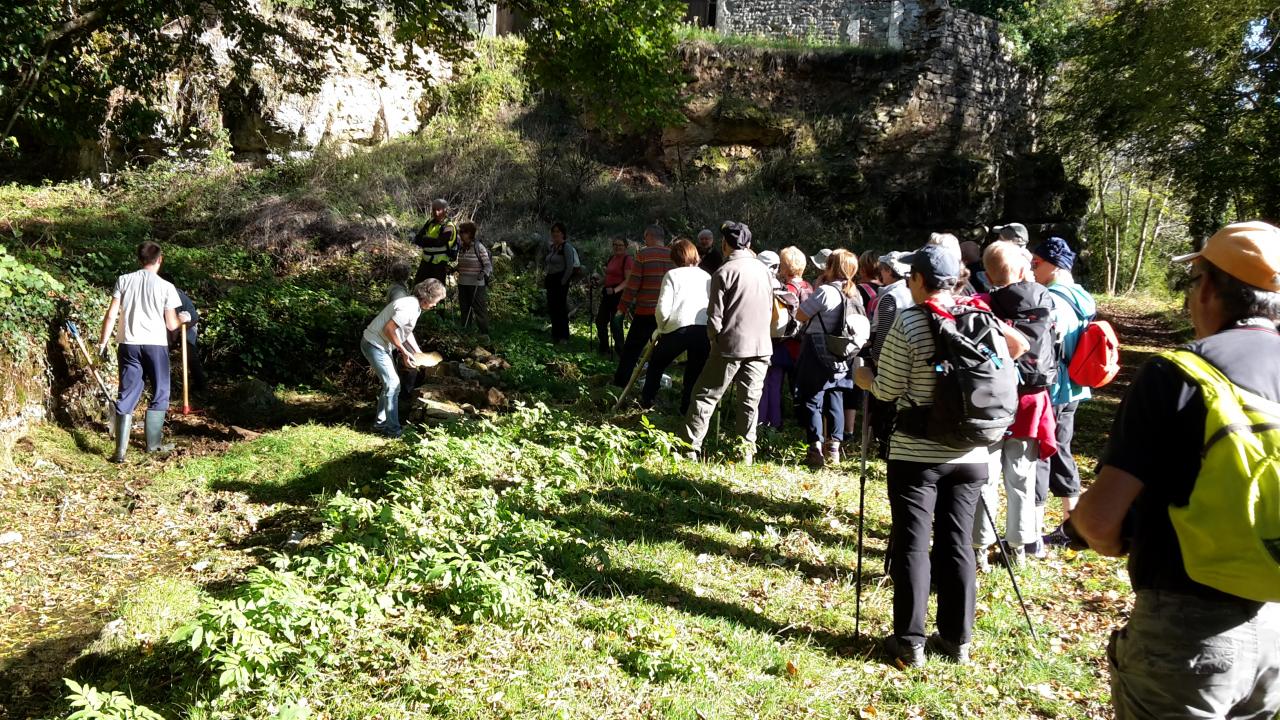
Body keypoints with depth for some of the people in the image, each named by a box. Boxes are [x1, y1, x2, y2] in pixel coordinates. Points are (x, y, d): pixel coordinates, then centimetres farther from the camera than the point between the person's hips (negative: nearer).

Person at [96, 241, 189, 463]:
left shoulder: (123, 280, 3)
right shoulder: (166, 286, -3)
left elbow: (111, 315, -1)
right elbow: (171, 325, -1)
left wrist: (103, 342, 6)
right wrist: (183, 318, 19)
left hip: (128, 345, 3)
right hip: (155, 345, -2)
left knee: (127, 396, 6)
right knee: (159, 395, 13)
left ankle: (120, 450, 0)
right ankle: (153, 444, 18)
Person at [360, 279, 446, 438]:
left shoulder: (414, 305, 7)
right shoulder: (409, 307, -25)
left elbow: (406, 331, 19)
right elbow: (388, 329, -26)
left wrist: (417, 352, 14)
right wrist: (404, 351, -17)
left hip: (381, 345, 10)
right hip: (375, 345, -10)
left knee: (390, 383, 16)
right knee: (393, 384, -7)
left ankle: (380, 424, 25)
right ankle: (393, 430, 0)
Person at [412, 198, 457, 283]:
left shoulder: (448, 227, -14)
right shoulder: (430, 222, 7)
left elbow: (439, 242, -28)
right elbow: (416, 239, 1)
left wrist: (424, 239, -13)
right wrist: (430, 241, -18)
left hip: (439, 265, -7)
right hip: (426, 262, 7)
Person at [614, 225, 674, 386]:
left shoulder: (644, 254, -8)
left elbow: (632, 284, -9)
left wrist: (622, 308, -2)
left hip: (645, 312, -4)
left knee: (631, 350, 4)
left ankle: (619, 384, 5)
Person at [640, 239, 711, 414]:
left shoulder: (673, 275, 6)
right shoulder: (707, 277, 18)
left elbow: (663, 309, -3)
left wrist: (661, 328, 14)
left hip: (680, 328, -3)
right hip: (705, 329, 3)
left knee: (657, 362, 22)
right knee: (695, 372, 17)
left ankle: (647, 399, 31)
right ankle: (687, 411, 19)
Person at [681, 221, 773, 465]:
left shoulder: (724, 273, -10)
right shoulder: (765, 270, 7)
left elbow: (715, 317, -11)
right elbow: (770, 310, 14)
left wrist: (714, 340, 4)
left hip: (731, 345, -5)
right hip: (761, 346, 5)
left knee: (705, 396, 4)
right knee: (750, 399, 11)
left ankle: (691, 447, 3)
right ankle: (747, 451, 14)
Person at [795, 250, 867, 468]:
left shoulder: (825, 291, -17)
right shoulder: (855, 294, 5)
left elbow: (800, 315, -13)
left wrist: (816, 289, -4)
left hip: (819, 354, -7)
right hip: (842, 358, 7)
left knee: (813, 401, 1)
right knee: (835, 401, 13)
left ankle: (816, 450, -1)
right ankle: (834, 449, 17)